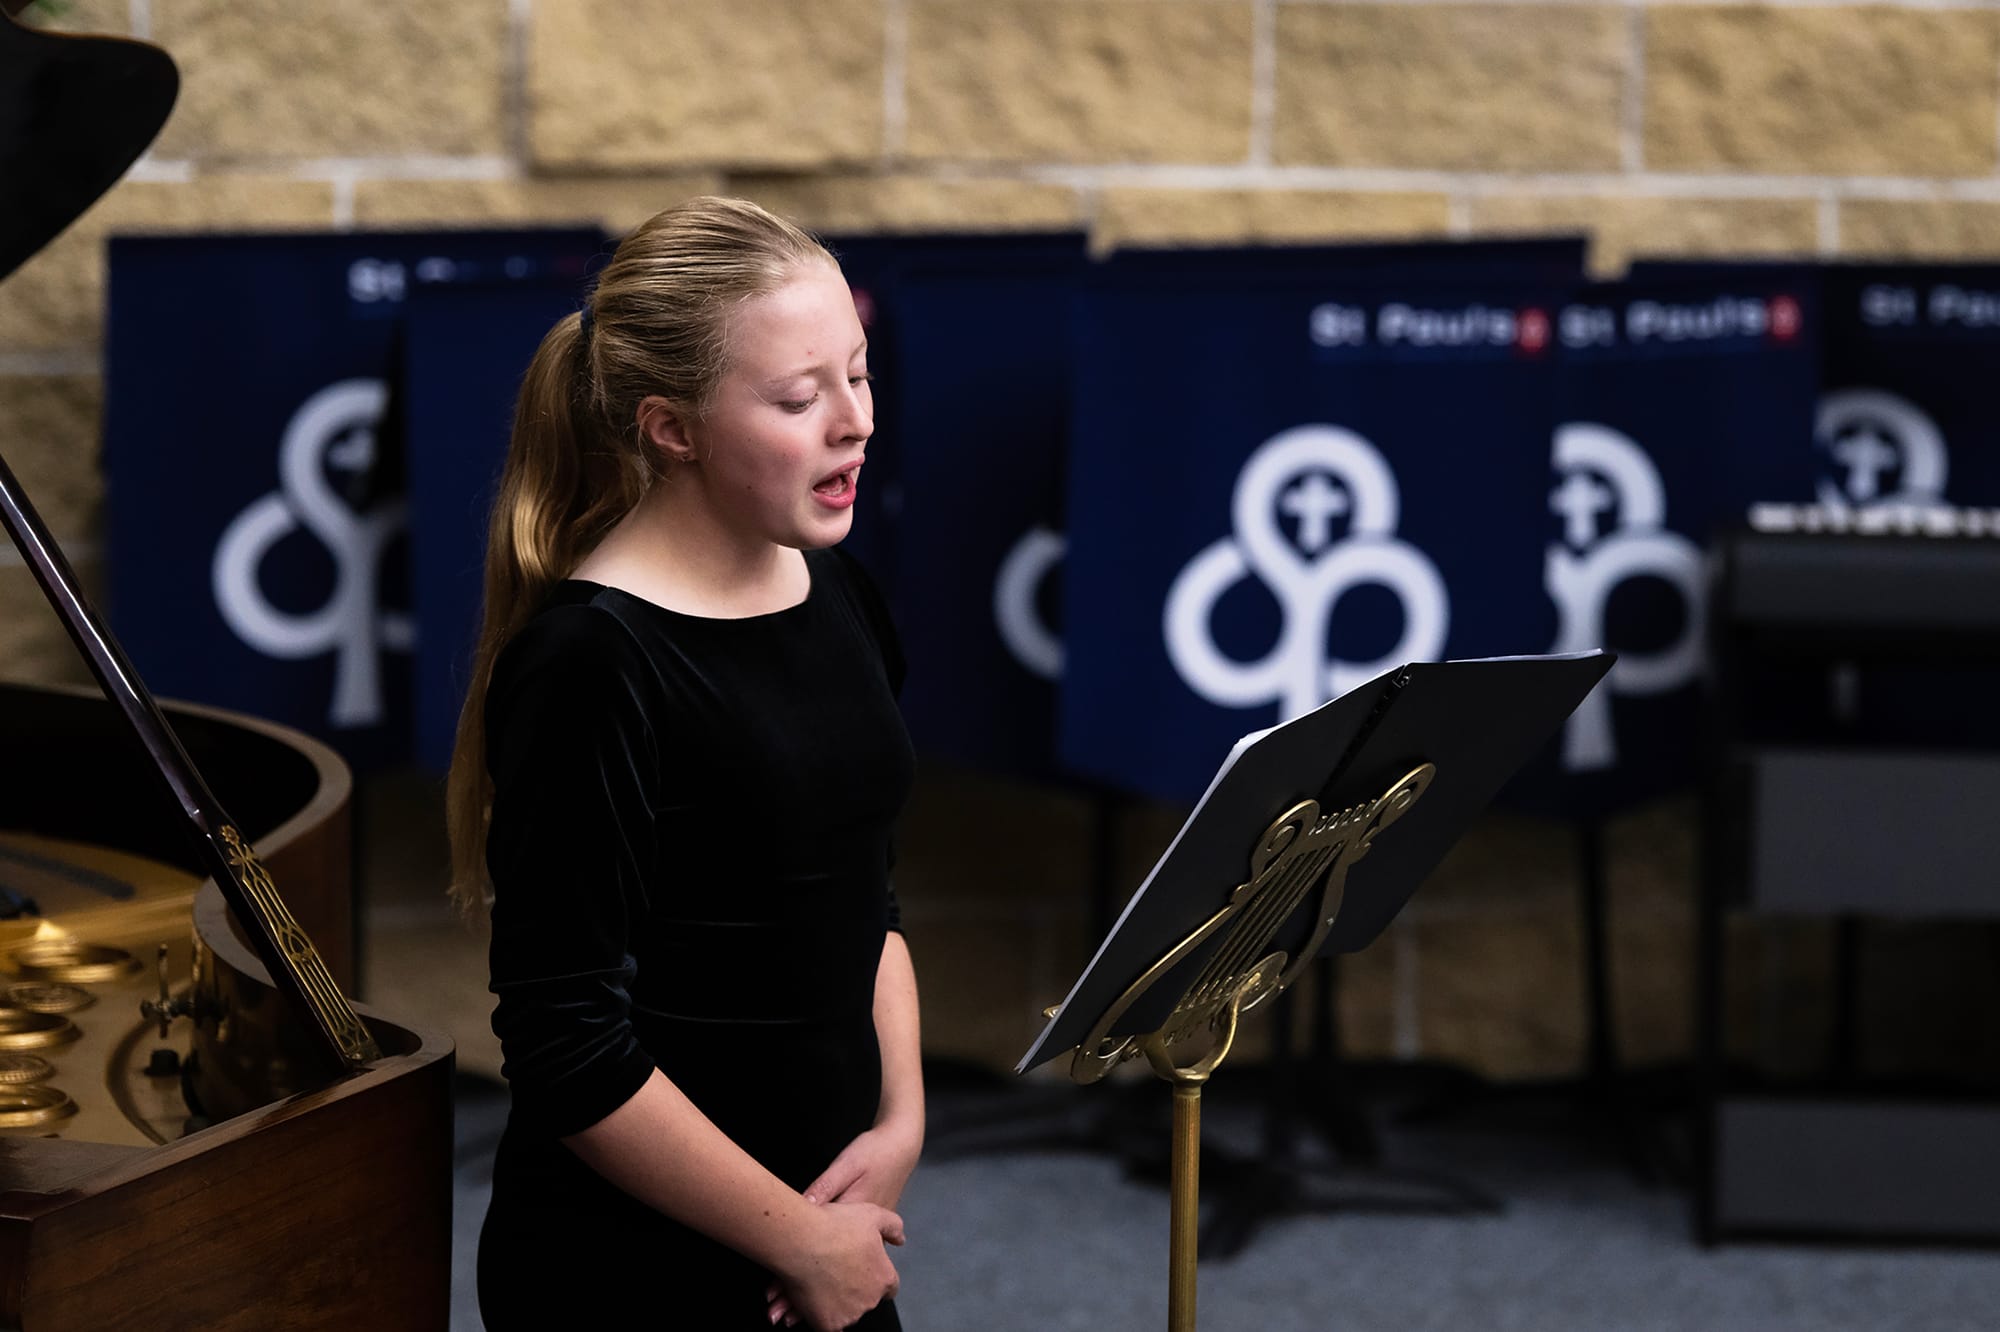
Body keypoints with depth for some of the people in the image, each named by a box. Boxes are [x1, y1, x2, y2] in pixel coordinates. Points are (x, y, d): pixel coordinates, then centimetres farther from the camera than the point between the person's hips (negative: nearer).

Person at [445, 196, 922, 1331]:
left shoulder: (835, 597, 4)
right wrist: (804, 1241, -14)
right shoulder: (592, 665, -19)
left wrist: (899, 1121, 0)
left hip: (822, 1227, 7)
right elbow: (570, 1048, -20)